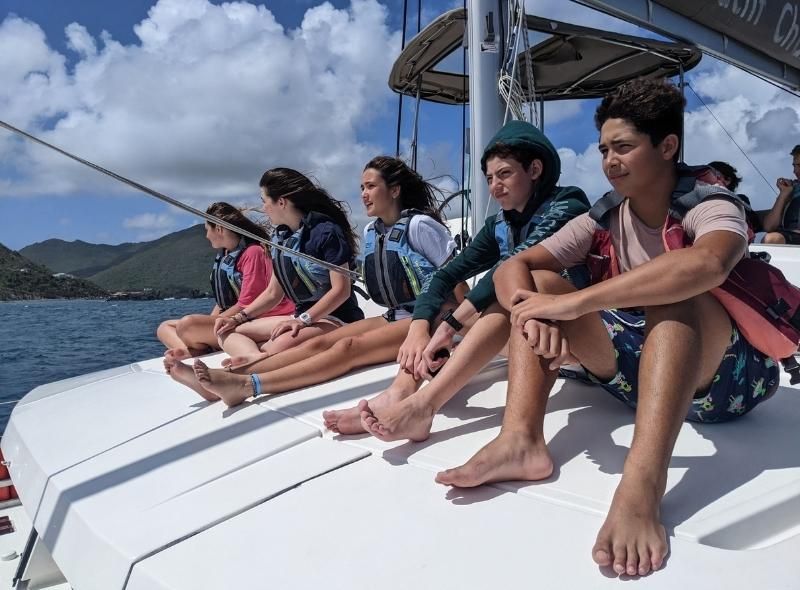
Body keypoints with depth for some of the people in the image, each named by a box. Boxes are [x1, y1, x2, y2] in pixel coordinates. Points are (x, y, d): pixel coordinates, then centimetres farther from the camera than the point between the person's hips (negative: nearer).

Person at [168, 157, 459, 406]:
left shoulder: (419, 225, -11)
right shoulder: (370, 231, 12)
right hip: (393, 316, 7)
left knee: (348, 347, -27)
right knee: (320, 342, -13)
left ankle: (247, 385, -37)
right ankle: (236, 376, -25)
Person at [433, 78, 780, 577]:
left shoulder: (712, 206, -13)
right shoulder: (601, 221, 2)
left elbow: (707, 265, -39)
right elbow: (513, 269, -8)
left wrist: (572, 303, -39)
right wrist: (537, 313, -31)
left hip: (721, 377, -4)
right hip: (635, 370, 5)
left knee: (674, 289, -33)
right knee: (538, 282, -8)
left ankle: (642, 486, -50)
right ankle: (522, 440, -29)